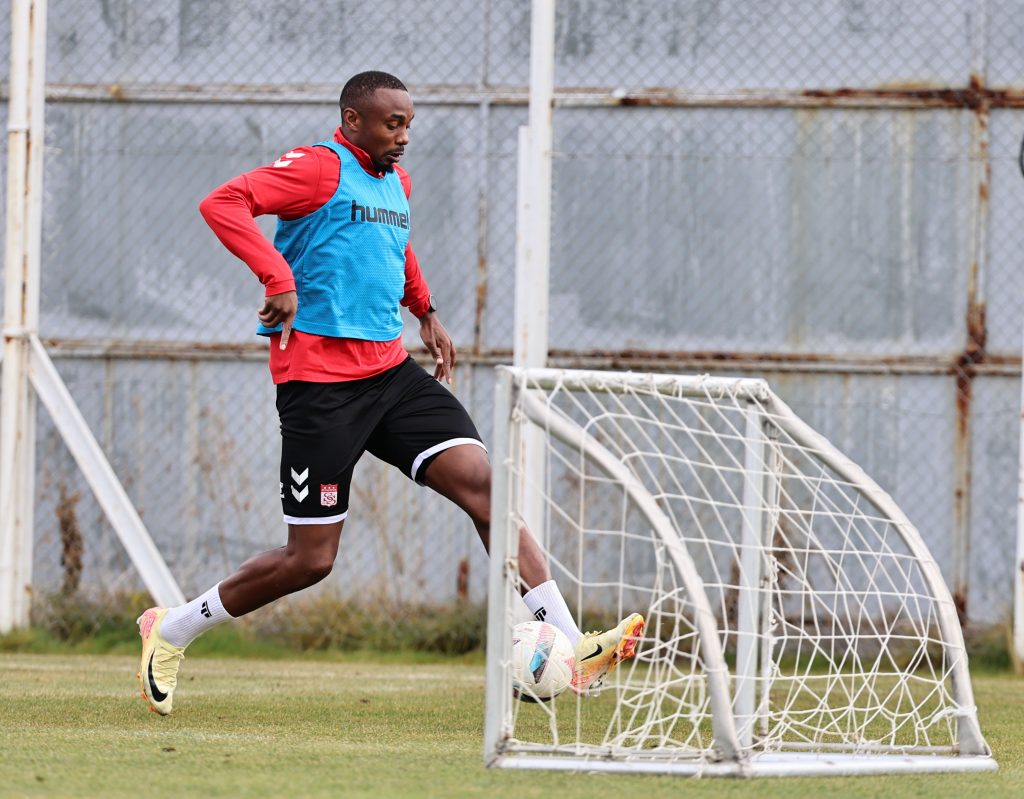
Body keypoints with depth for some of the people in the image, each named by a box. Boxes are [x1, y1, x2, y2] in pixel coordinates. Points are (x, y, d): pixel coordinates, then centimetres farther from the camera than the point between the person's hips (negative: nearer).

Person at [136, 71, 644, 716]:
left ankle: (570, 650, -17)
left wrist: (426, 311, 29)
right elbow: (223, 203, -23)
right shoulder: (318, 169, -9)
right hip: (319, 385, -7)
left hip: (390, 372, 8)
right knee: (310, 560, -5)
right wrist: (279, 277, -32)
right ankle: (170, 631, 17)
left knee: (480, 480, -11)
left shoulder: (396, 181, 16)